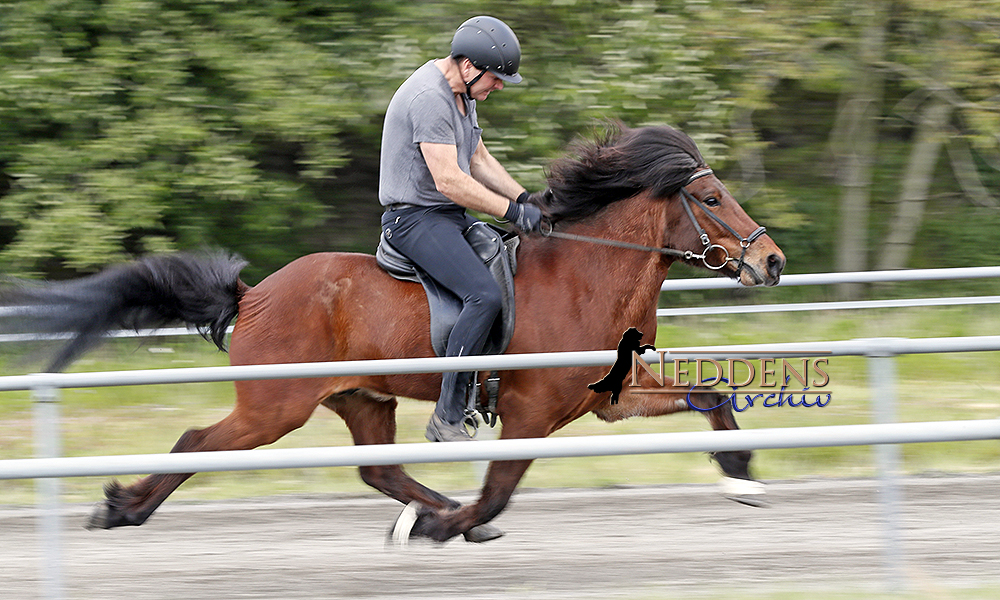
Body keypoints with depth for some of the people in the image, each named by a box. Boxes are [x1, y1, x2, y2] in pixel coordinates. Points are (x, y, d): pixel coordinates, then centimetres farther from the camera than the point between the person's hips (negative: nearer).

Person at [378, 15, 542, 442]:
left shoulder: (462, 91, 12)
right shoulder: (429, 98, -22)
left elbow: (479, 159, 22)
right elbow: (448, 180, -26)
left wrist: (525, 198, 9)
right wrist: (512, 211, -22)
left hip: (452, 216, 11)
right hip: (415, 219, -11)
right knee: (484, 295, -28)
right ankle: (447, 418, -27)